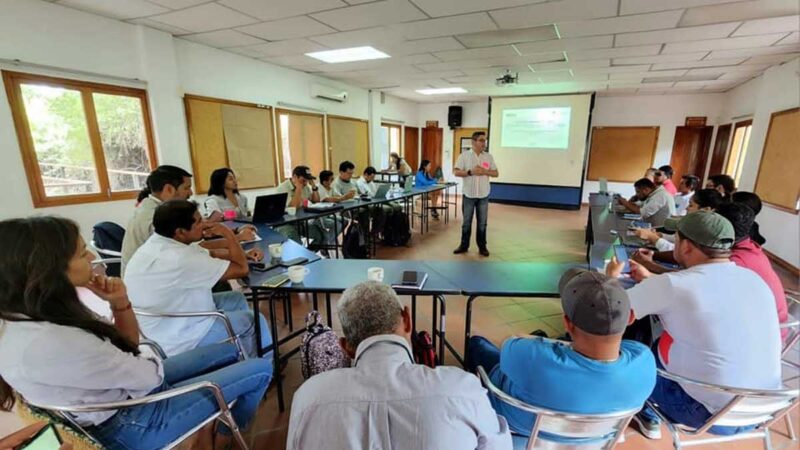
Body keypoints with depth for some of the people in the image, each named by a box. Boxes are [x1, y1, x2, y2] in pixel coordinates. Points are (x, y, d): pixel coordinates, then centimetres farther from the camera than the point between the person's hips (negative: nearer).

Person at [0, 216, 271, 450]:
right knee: (260, 370, -4)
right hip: (130, 423, -8)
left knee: (232, 352, 17)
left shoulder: (47, 309, -6)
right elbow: (146, 375, -23)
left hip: (129, 389, 8)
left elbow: (128, 345, 4)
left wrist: (120, 303, -14)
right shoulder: (43, 342, -35)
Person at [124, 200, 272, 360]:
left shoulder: (163, 242, -5)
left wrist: (244, 254, 1)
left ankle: (247, 357, 33)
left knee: (236, 299, 17)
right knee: (254, 320, 1)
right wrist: (228, 233, -17)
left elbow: (209, 253, 10)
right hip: (171, 340, -9)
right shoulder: (179, 259, -33)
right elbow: (242, 269, -25)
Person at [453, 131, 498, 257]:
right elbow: (456, 172, -6)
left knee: (482, 223, 8)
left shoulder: (489, 157, 5)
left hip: (483, 195, 2)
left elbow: (496, 173, 5)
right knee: (466, 222, 8)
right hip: (468, 195, -2)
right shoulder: (464, 155, -2)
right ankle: (464, 245, 21)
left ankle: (482, 246, 20)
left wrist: (484, 172, -13)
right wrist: (470, 172, -18)